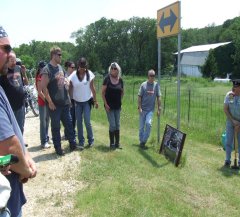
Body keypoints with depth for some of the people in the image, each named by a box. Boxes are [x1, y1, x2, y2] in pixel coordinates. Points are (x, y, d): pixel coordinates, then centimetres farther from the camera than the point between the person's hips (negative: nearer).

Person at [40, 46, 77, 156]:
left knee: (69, 124, 14)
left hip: (65, 102, 7)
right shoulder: (47, 70, -13)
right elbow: (43, 87, -18)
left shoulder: (60, 67, 11)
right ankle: (58, 148, 16)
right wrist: (50, 102, -19)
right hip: (54, 104, -7)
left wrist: (66, 83, 6)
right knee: (56, 127, 5)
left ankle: (73, 144, 27)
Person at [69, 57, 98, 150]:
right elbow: (70, 89, -4)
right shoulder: (73, 75, -6)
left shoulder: (89, 74, -6)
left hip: (87, 101, -1)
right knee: (79, 122, 5)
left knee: (87, 121, -4)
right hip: (77, 102, 1)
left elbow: (92, 88, -2)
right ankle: (81, 142, 15)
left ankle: (91, 140, 15)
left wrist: (95, 101, -2)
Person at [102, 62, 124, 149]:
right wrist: (106, 104, -11)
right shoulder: (107, 79, -9)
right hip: (109, 106, -4)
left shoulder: (120, 80, 1)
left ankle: (117, 143, 20)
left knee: (117, 124, 9)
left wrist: (119, 101, 5)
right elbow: (103, 92, -7)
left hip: (117, 106, 4)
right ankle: (112, 143, 11)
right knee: (112, 125, -3)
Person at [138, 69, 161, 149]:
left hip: (150, 109, 0)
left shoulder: (156, 85, 3)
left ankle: (144, 141, -7)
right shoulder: (143, 85, -2)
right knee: (141, 126, 6)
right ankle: (141, 141, 21)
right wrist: (139, 108, -7)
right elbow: (139, 97, -1)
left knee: (148, 123, -19)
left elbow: (158, 98, 6)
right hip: (143, 109, 0)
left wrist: (159, 109, 2)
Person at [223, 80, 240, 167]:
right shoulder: (229, 95, -6)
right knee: (228, 141, 0)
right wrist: (233, 120, -13)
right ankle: (227, 160, 9)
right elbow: (225, 109, -5)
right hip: (230, 121, 1)